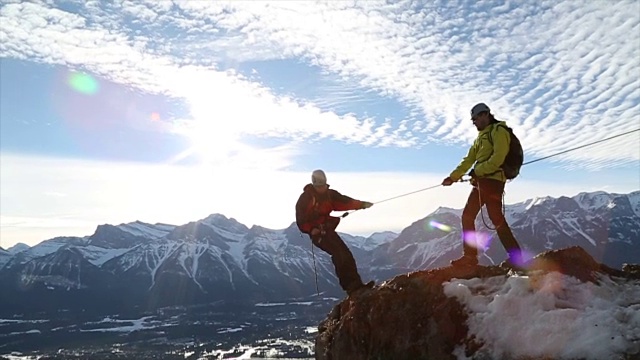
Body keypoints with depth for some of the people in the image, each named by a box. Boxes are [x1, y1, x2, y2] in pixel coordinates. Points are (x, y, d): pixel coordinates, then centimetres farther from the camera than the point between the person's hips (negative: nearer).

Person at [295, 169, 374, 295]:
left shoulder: (330, 194, 8)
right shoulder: (306, 197, -7)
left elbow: (344, 201, -4)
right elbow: (300, 218, -7)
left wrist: (362, 204, -17)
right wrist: (310, 229, -20)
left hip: (328, 230, 6)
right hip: (317, 232, -6)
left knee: (346, 254, -2)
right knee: (338, 253, -21)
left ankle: (355, 284, 1)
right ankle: (350, 285, -23)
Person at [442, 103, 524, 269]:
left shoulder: (499, 131, -2)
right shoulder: (480, 137, 25)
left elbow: (498, 157, -17)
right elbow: (468, 160, 24)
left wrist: (478, 171, -20)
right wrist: (453, 177, 19)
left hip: (493, 180, -9)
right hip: (480, 182, 9)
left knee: (496, 218, -13)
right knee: (467, 216, 6)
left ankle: (515, 257, -8)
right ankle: (470, 255, 10)